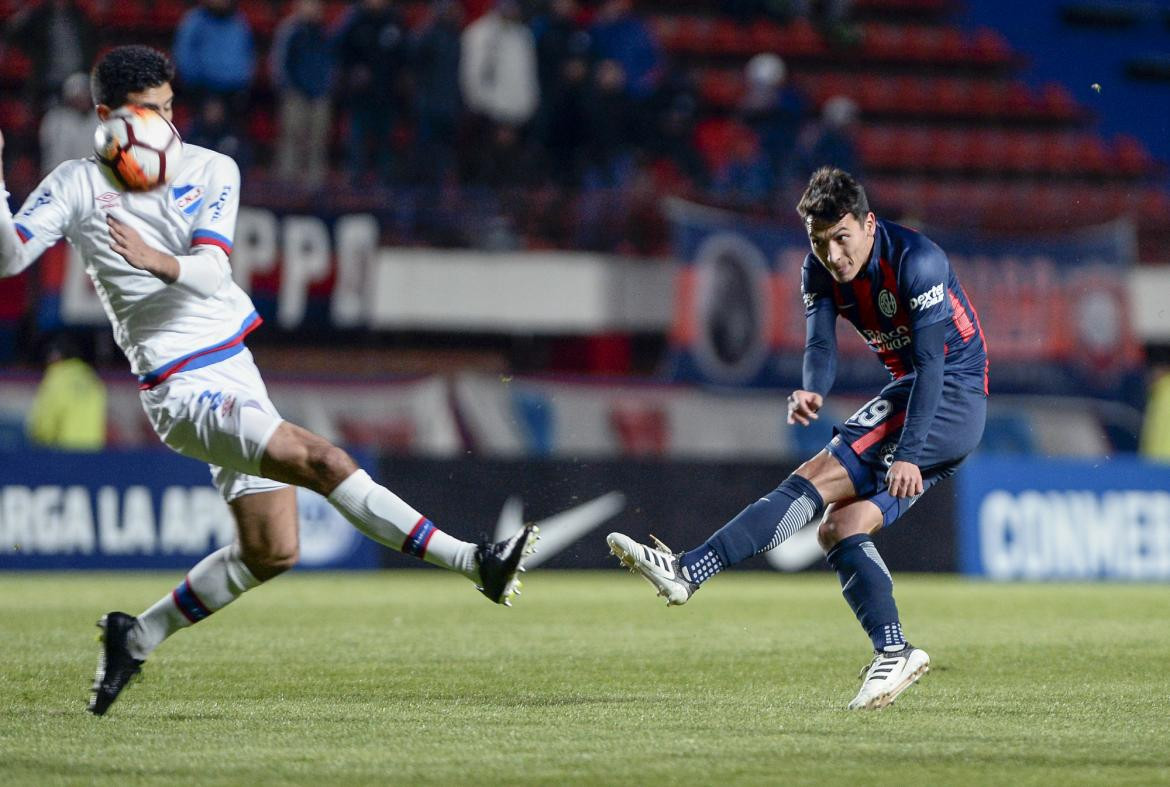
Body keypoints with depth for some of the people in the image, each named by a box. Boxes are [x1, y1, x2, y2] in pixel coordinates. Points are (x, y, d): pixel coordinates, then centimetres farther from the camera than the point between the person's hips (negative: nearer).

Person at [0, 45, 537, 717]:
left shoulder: (213, 171, 2)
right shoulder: (77, 185, -3)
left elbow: (210, 274, -12)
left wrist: (163, 262, -34)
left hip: (235, 370, 6)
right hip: (182, 390, -6)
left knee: (271, 552, 8)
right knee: (323, 460, -22)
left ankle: (137, 637, 22)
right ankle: (475, 563, -23)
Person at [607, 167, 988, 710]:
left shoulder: (917, 261, -20)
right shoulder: (821, 270, 3)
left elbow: (931, 361, -23)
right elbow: (821, 345, -8)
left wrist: (907, 455, -29)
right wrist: (812, 390, -33)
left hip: (953, 399, -9)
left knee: (820, 477, -21)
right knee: (839, 529, -4)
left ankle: (688, 572, -30)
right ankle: (893, 653, -6)